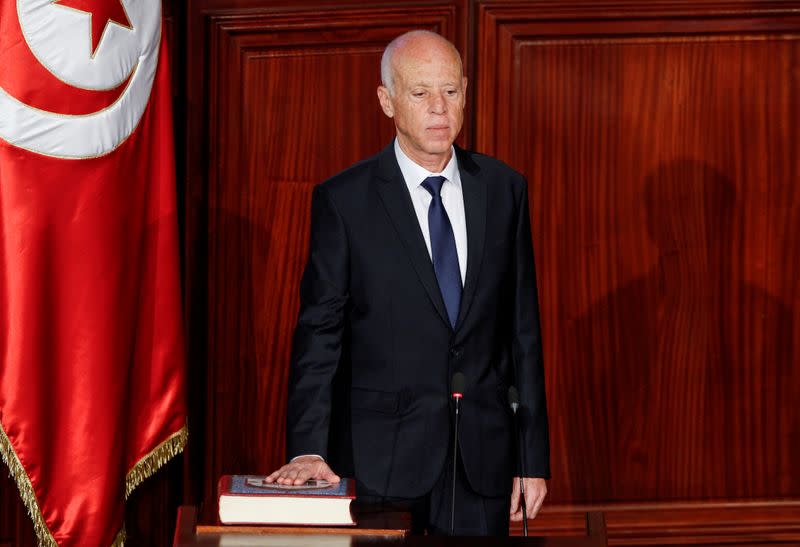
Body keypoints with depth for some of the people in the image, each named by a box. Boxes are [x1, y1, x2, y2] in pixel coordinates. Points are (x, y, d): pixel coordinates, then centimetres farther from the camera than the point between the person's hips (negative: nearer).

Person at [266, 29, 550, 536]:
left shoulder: (504, 189, 5)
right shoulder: (344, 201, -4)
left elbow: (524, 329, 7)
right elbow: (319, 335, -6)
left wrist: (534, 458, 5)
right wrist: (308, 450, -18)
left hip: (483, 457, 3)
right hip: (380, 457, -2)